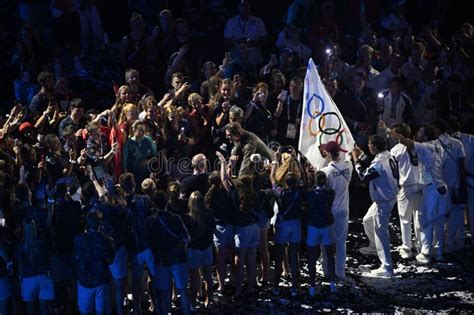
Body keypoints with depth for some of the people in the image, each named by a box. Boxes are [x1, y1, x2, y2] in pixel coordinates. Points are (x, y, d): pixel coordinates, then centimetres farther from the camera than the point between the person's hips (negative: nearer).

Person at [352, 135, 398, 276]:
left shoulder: (379, 162, -28)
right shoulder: (387, 157, 1)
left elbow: (364, 176, -19)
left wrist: (357, 161, -8)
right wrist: (362, 156, 15)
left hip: (384, 201, -10)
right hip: (387, 197, 10)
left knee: (381, 232, -5)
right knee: (368, 220, 29)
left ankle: (386, 267, -4)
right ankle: (374, 247, 50)